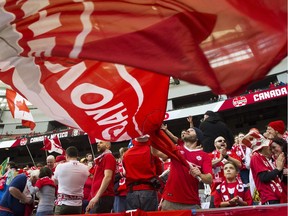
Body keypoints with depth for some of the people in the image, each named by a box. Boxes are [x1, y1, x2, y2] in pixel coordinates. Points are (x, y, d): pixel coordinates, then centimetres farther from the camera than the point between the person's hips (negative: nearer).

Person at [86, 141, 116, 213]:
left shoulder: (108, 157, -5)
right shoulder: (101, 159, 23)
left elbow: (107, 177, -18)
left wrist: (97, 196, -22)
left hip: (103, 197, -9)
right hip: (99, 197, 9)